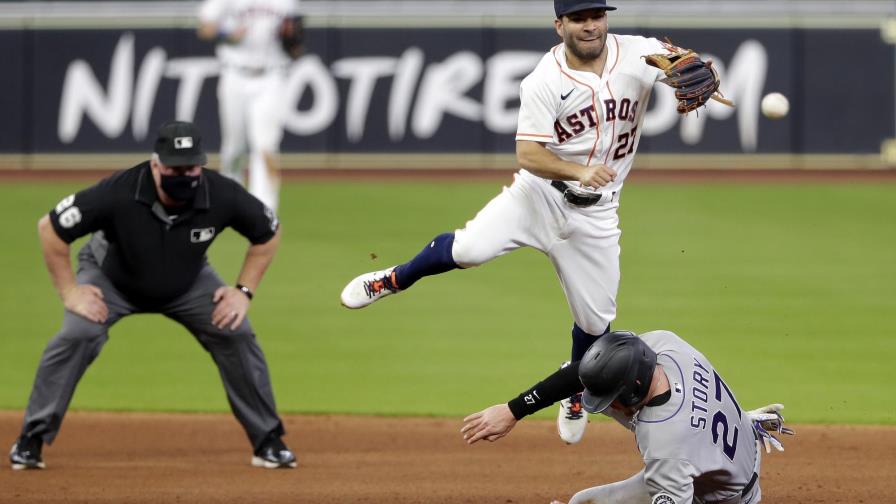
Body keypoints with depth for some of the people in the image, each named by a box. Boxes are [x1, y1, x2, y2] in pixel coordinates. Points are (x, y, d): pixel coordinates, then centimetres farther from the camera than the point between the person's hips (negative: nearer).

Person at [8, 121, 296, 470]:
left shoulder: (222, 195, -30)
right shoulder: (118, 193, -39)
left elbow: (269, 233, -9)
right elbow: (49, 228, -28)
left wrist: (244, 291, -13)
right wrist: (69, 292, -23)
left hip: (187, 283, 3)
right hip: (110, 278, -3)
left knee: (237, 335, -11)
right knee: (76, 335, -25)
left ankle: (268, 442, 4)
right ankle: (30, 441, -11)